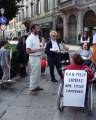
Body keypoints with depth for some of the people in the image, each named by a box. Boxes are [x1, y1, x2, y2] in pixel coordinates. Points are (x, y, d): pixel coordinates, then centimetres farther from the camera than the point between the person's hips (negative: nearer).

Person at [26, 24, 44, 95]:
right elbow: (28, 51, -23)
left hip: (38, 57, 9)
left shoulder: (37, 37, 10)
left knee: (38, 73, 17)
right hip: (33, 58, -9)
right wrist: (38, 49, -22)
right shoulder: (30, 38, -17)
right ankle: (32, 88, 12)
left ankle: (36, 86, 31)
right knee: (34, 73, 0)